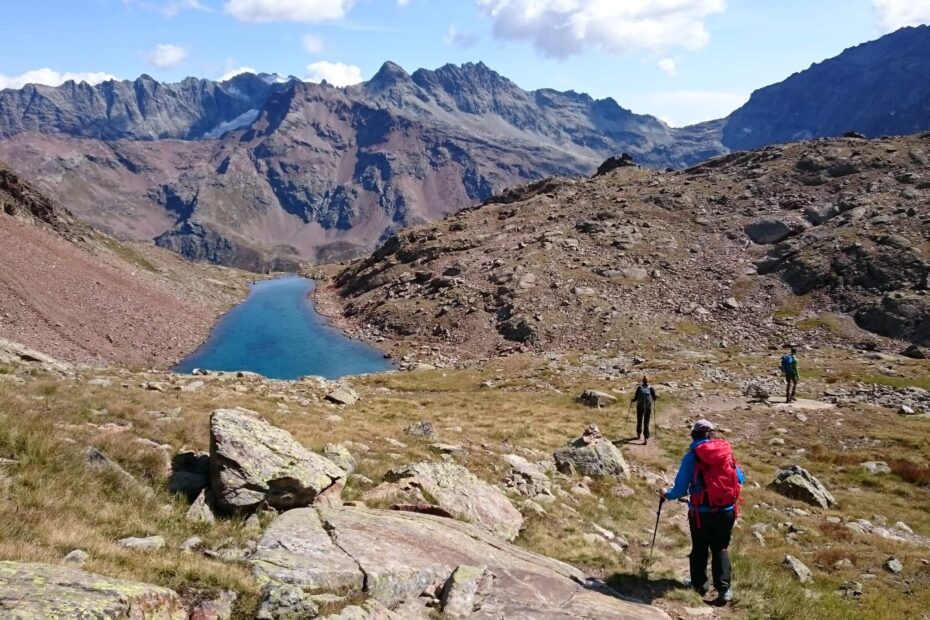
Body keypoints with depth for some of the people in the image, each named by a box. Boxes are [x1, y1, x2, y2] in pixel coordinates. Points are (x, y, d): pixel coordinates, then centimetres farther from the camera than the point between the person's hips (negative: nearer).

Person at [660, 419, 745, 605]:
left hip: (702, 512, -2)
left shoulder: (692, 457, -10)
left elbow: (681, 489, -9)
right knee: (721, 549, 17)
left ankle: (700, 583, 30)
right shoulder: (726, 451, -1)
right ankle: (724, 588, 7)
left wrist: (667, 494, 12)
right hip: (727, 511, 2)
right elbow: (740, 479, 11)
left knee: (699, 548, 19)